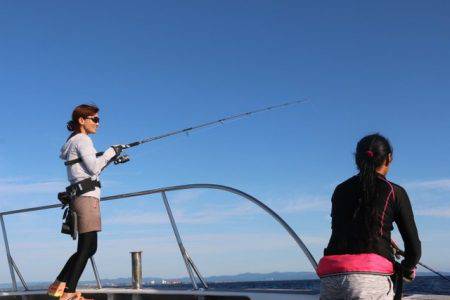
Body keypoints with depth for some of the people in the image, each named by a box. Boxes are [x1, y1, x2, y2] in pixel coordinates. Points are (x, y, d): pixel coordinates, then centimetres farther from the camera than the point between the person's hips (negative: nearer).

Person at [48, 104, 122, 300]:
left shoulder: (73, 141, 24)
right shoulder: (82, 139, -4)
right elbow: (94, 168, -13)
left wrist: (111, 158, 16)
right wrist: (111, 152, -2)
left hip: (79, 195, 10)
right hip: (87, 195, -10)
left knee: (88, 247, 12)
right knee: (87, 247, -12)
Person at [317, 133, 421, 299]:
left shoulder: (340, 190, 21)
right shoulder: (394, 192, 9)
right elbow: (414, 247, 9)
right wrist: (407, 270, 30)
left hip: (330, 277, 4)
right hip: (371, 278, -4)